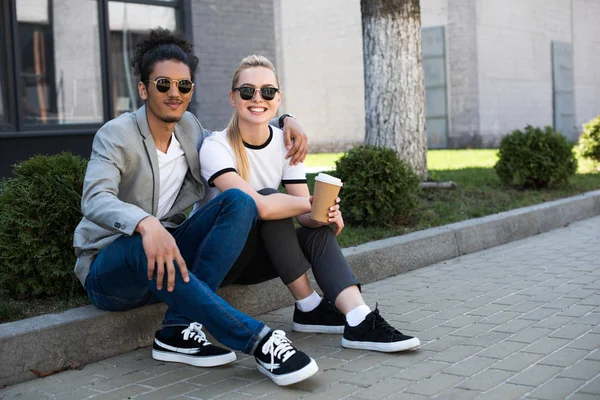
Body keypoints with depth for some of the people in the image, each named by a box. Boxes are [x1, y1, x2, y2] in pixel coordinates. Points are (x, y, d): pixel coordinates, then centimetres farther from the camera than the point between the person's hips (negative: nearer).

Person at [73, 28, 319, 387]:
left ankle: (179, 330, -27)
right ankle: (259, 339, -41)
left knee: (239, 202, -18)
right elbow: (96, 200, -29)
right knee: (141, 246, -42)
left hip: (168, 254, 6)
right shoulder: (116, 135, -13)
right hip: (108, 271, -6)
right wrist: (146, 224, -51)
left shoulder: (189, 127, 6)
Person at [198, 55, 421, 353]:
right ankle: (309, 308, -19)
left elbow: (304, 214, -9)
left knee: (319, 231, -18)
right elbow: (256, 204, -37)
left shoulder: (285, 143, -2)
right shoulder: (216, 147, -20)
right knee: (268, 200, -29)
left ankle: (360, 322, -33)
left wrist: (324, 213, -31)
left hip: (255, 256, 6)